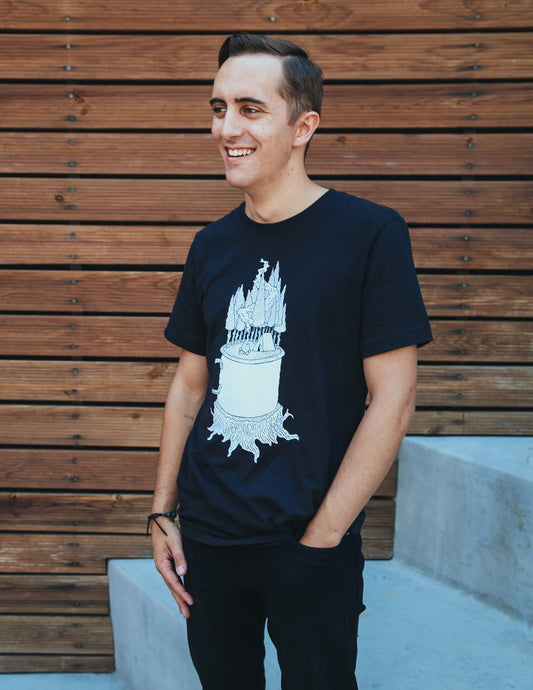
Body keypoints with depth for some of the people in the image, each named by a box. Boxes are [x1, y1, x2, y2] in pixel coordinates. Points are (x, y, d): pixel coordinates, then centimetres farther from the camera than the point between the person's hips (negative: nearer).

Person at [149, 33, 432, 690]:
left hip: (310, 545, -4)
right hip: (206, 537, 5)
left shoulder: (370, 234, -11)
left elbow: (392, 400, -13)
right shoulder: (212, 245, 5)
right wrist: (163, 512, 7)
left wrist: (320, 537, -13)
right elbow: (190, 383, 11)